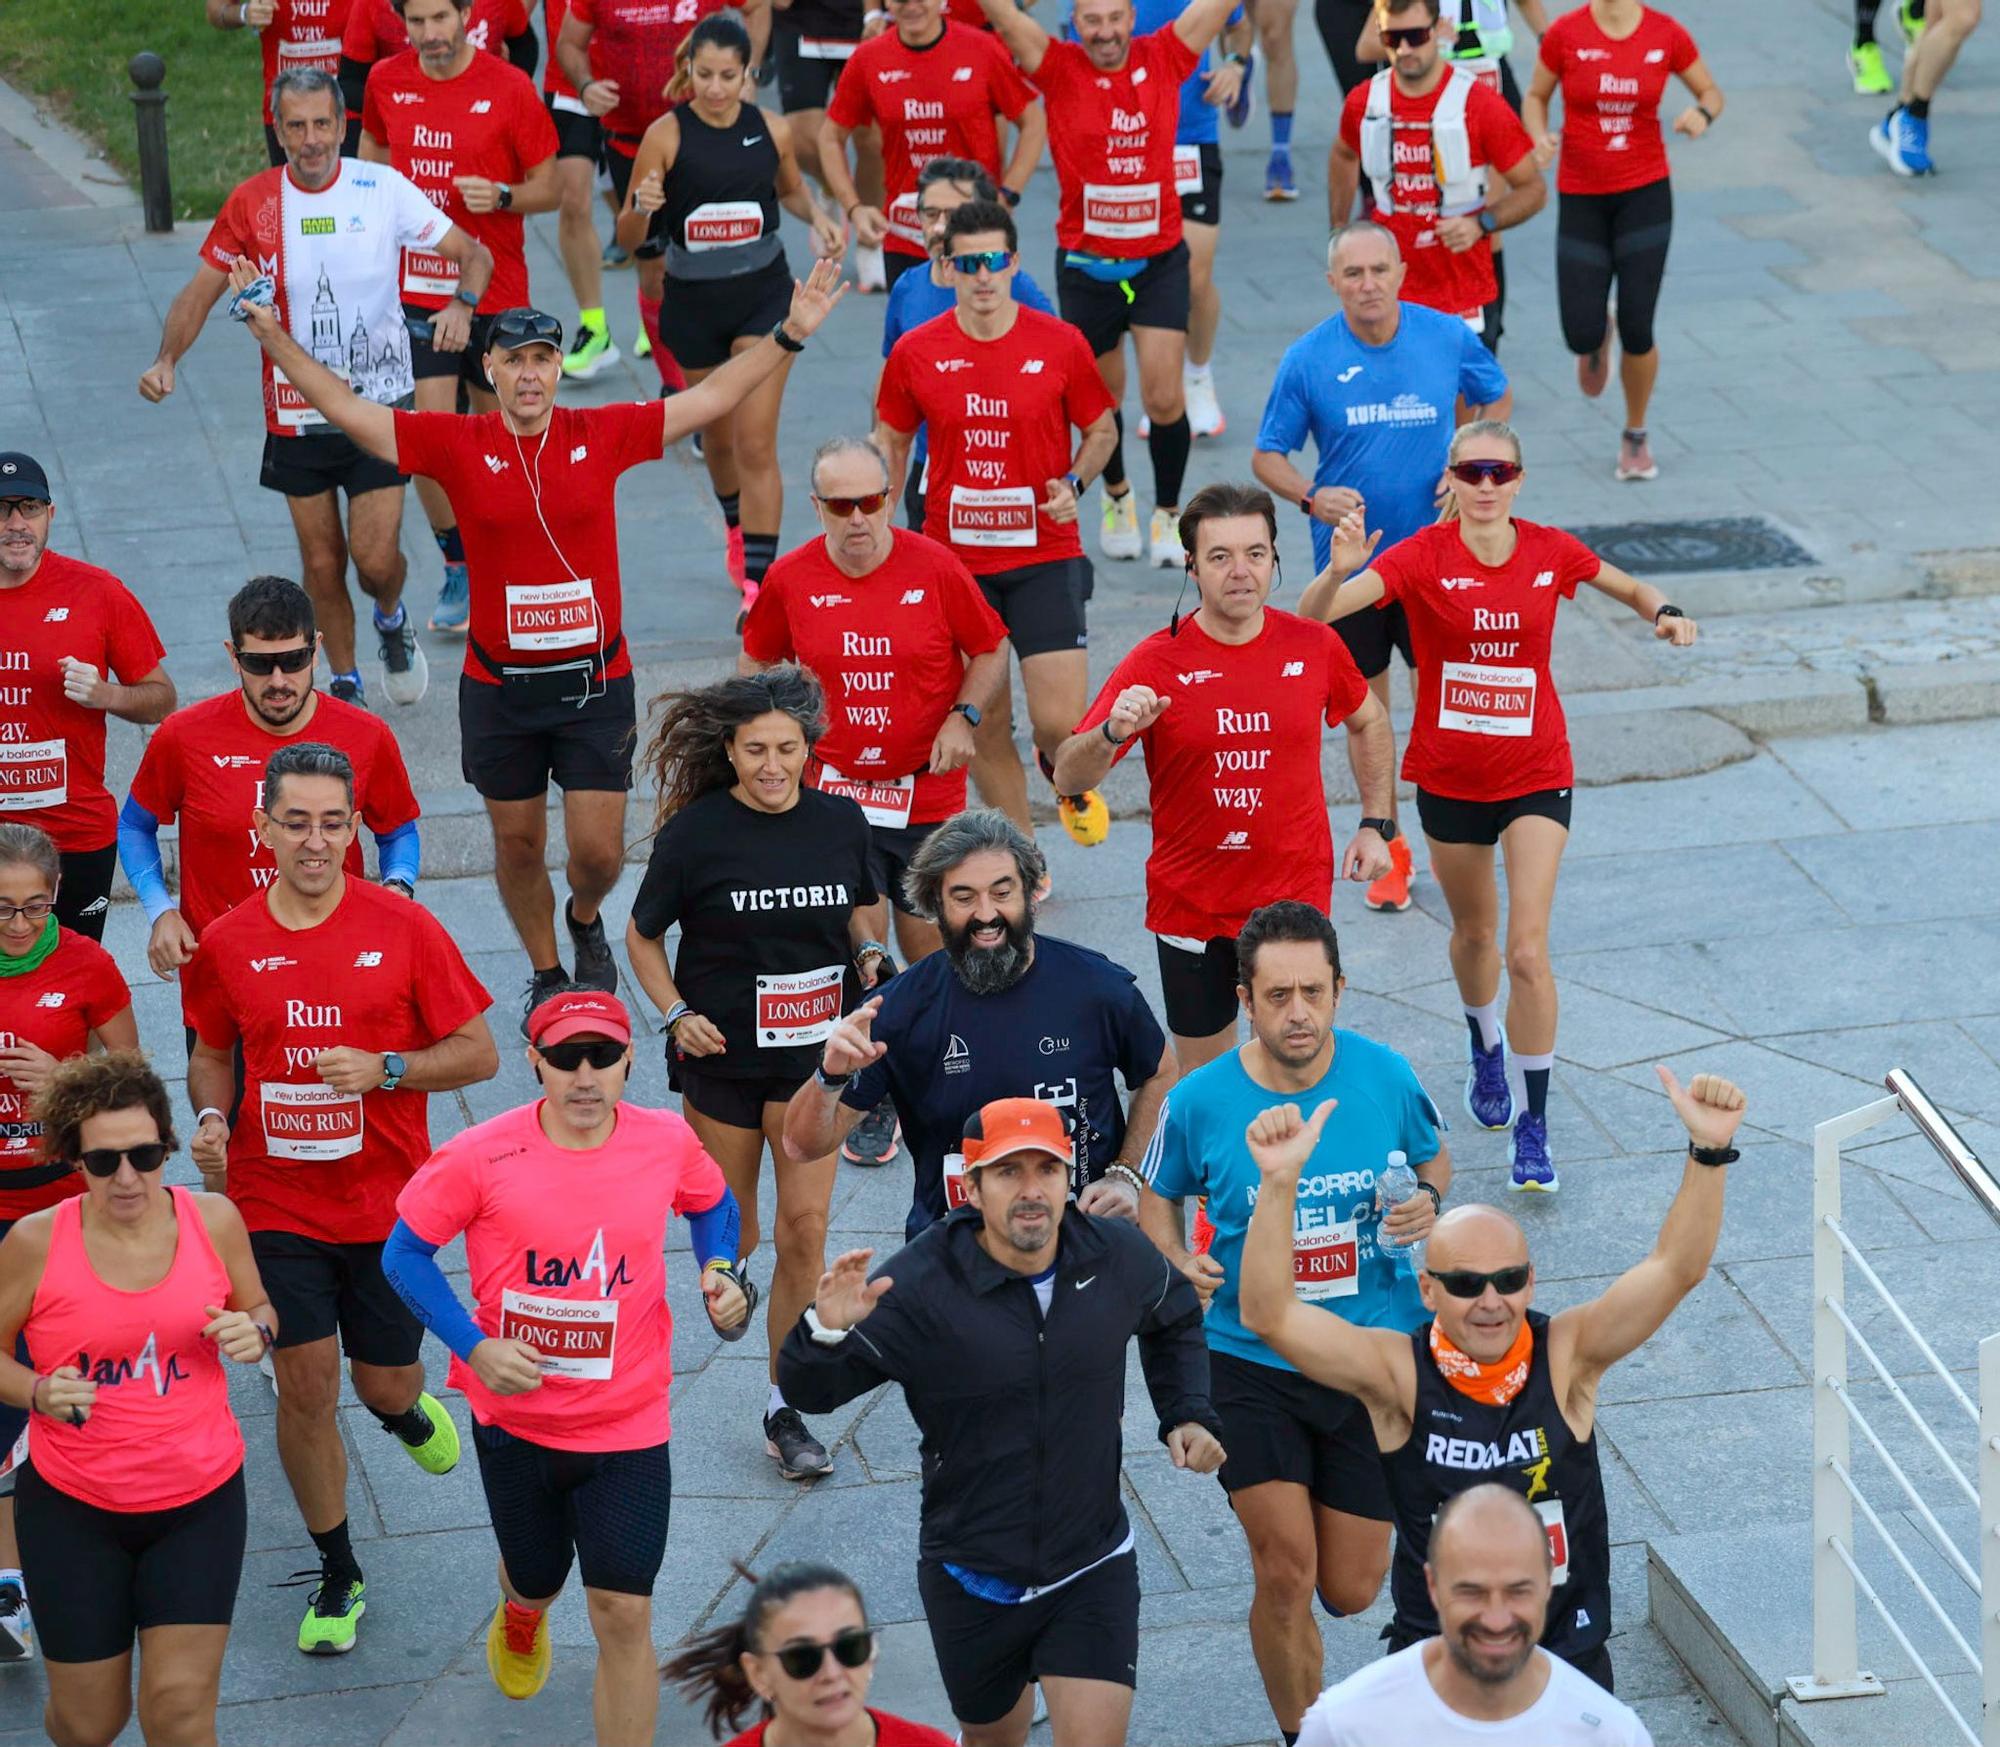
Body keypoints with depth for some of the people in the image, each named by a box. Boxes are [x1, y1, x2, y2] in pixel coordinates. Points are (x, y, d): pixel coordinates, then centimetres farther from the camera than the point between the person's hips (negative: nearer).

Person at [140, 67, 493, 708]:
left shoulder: (384, 190, -9)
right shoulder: (252, 203, -5)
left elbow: (474, 254, -3)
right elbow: (200, 292, 3)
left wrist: (461, 304, -24)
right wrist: (166, 359, -14)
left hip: (380, 405, -2)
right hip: (296, 410, 2)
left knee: (375, 558, -7)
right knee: (321, 565, 8)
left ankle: (392, 620, 29)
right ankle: (344, 684, 29)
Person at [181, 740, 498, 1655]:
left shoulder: (405, 929, -8)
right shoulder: (225, 945, -3)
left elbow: (478, 1054, -4)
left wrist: (383, 1070, -20)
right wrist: (211, 1120, -7)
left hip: (389, 1202, -1)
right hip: (275, 1202, 1)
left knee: (383, 1382, 10)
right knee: (305, 1386, -3)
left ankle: (406, 1407, 51)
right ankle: (337, 1576, 16)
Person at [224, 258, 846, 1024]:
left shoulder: (602, 435, -3)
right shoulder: (458, 444, -5)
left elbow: (709, 399, 3)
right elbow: (346, 409, -5)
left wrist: (790, 333, 0)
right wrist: (274, 336, -11)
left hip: (595, 680, 0)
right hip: (499, 685, 0)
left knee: (598, 851, 2)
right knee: (518, 845, 13)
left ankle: (585, 920, 38)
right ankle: (546, 973, 36)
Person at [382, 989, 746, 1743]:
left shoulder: (668, 1142, -10)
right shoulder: (479, 1157, -18)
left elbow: (712, 1205, 13)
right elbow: (405, 1255, -7)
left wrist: (719, 1272, -7)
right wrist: (474, 1346, -19)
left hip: (627, 1420, 0)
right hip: (516, 1416, 0)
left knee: (623, 1611, -7)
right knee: (537, 1579, 23)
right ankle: (521, 1619, 62)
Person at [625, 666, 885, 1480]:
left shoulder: (841, 822, -3)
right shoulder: (696, 832, -11)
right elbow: (643, 935, 1)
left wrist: (868, 952, -6)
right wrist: (676, 1014, -12)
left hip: (812, 1052, 1)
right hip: (721, 1053, -1)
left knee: (805, 1227, -5)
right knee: (732, 1233, 11)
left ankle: (785, 1410, 6)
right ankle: (727, 1271, 50)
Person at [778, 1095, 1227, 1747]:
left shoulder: (1119, 1257, -8)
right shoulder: (920, 1284, -19)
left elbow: (1174, 1321, 16)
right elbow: (809, 1391, -20)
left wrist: (1187, 1415, 3)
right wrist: (827, 1331, -41)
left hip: (1092, 1569, 1)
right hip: (973, 1579, -1)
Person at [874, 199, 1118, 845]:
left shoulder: (1061, 344, -4)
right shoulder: (915, 352, -1)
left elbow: (1102, 429, 9)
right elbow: (891, 444, 12)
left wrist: (1073, 484, -9)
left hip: (1045, 556, -1)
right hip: (954, 561, 1)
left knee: (1059, 721, -10)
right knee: (986, 727, 6)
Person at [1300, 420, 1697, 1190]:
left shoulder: (1551, 551, -6)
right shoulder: (1423, 557, -13)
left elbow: (1633, 588, 13)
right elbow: (1315, 613, -25)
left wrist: (1665, 612, -9)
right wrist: (1338, 570, -46)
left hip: (1535, 775, 0)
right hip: (1449, 777, 1)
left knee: (1527, 951, -10)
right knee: (1473, 931, 19)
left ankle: (1532, 1128, -2)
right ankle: (1484, 1049, 51)